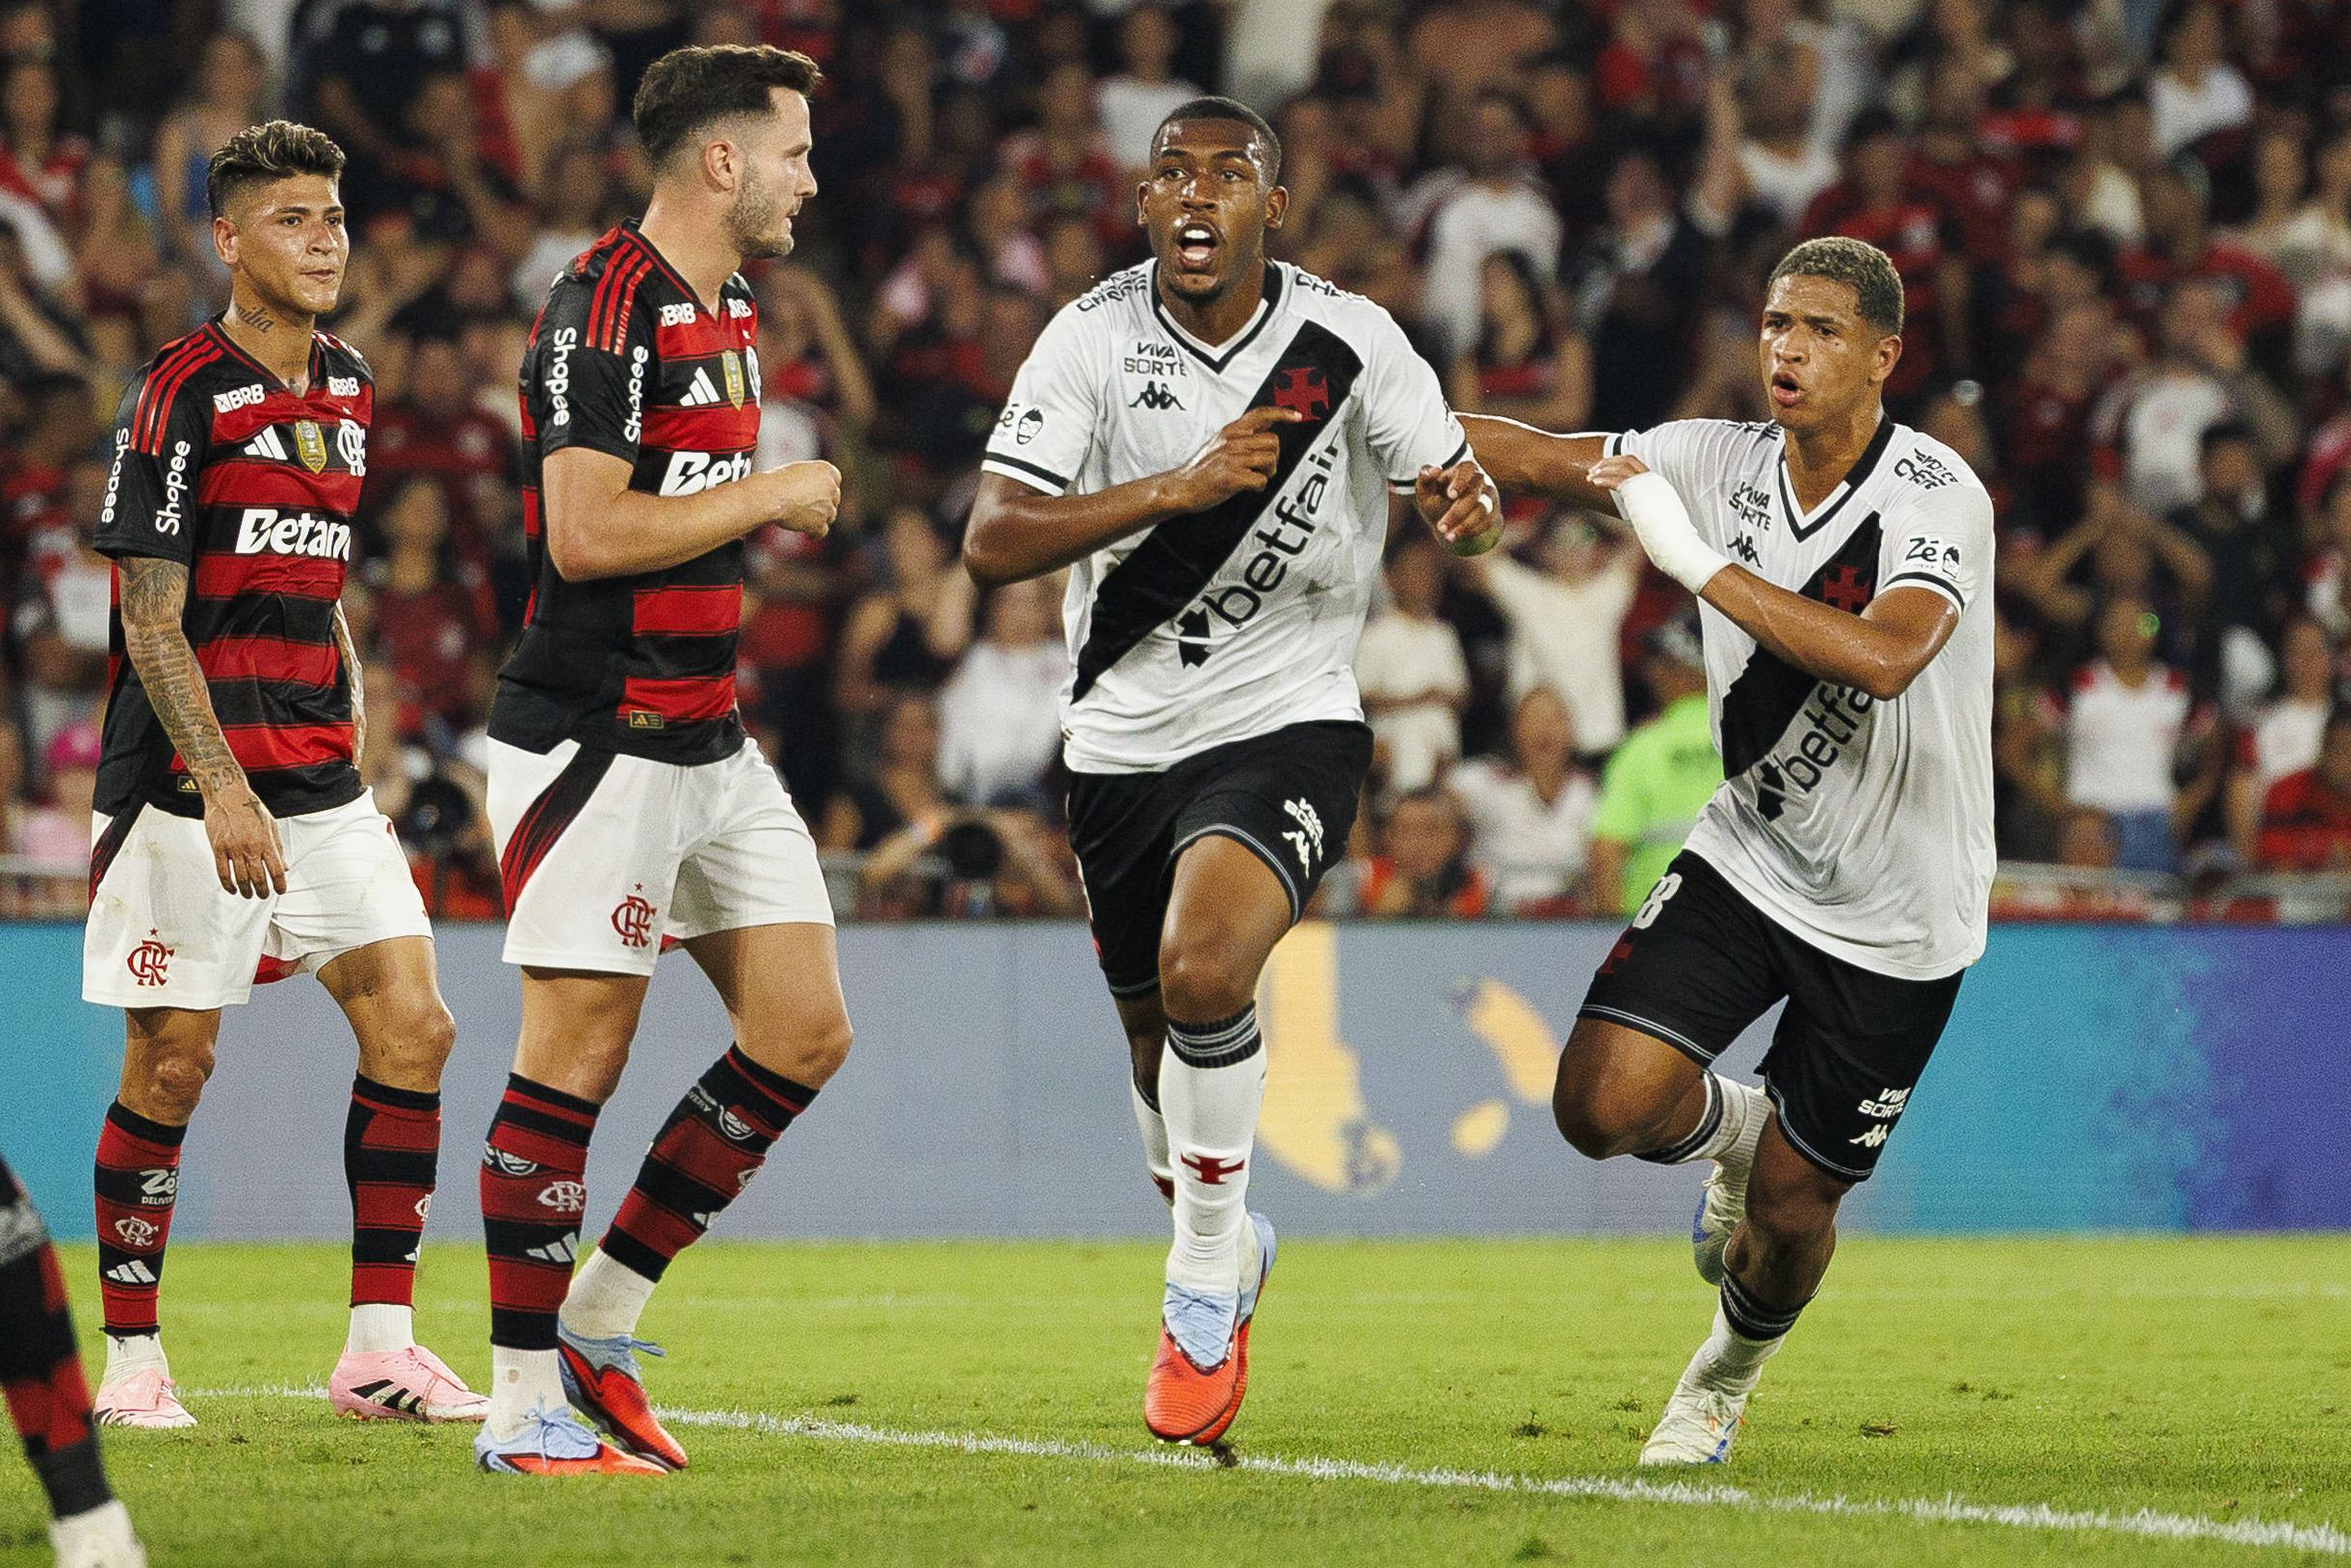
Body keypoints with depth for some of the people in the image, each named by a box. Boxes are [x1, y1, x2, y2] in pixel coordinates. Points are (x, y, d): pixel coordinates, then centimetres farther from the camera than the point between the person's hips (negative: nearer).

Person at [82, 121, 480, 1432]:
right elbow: (151, 619, -13)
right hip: (190, 787, -7)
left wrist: (354, 720, 15)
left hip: (322, 782, 7)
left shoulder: (346, 388, 12)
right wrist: (221, 788, -20)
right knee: (174, 1063, -3)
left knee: (413, 1028, -3)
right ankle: (132, 1360, 8)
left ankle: (382, 1346, 3)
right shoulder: (184, 393, -10)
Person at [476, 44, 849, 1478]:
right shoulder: (607, 305, -15)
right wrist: (769, 494, -14)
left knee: (804, 1037, 6)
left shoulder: (728, 307, 15)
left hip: (709, 742, 9)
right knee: (576, 1063, -6)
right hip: (598, 747, -9)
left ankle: (602, 1321, 16)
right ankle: (525, 1403, 1)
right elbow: (583, 532, -23)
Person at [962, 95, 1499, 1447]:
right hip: (1125, 739, 3)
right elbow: (993, 541, -15)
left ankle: (1206, 1284, -9)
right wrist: (1178, 489, -27)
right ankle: (1226, 1244, 45)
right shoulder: (1095, 339, -7)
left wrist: (1469, 505, -22)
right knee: (1162, 1042, 13)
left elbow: (1454, 483, 3)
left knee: (1202, 969, -27)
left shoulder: (1349, 342, -7)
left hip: (1289, 726, -3)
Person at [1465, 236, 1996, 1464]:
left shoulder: (1938, 496, -21)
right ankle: (1734, 1130, 20)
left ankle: (1729, 1372, 39)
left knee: (1789, 1211, 4)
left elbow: (1884, 657, -38)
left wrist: (1700, 562, -36)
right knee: (1602, 1104, -17)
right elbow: (1544, 458, -2)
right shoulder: (1724, 462, -5)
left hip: (1898, 922, -4)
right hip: (1750, 858, 4)